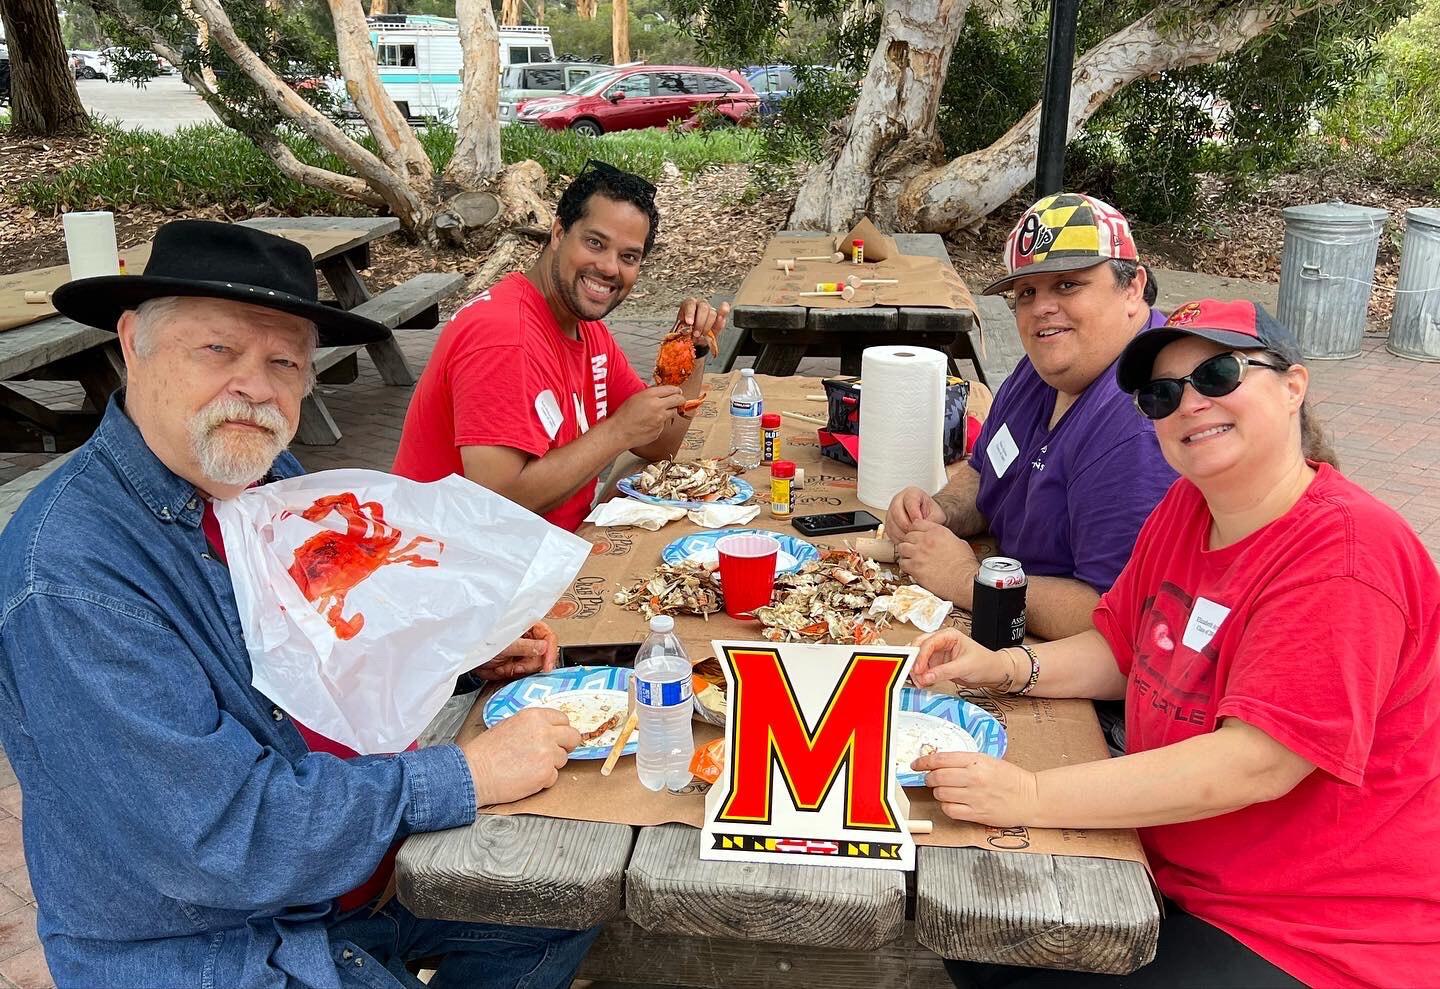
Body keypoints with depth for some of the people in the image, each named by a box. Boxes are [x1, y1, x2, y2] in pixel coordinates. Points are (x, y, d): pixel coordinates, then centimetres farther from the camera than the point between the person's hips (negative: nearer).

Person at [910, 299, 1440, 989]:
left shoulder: (1345, 555, -25)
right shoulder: (1188, 505, 2)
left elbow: (1257, 762, -31)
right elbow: (1121, 651, 11)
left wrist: (1032, 796, -34)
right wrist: (1004, 667, -8)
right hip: (1177, 873, 8)